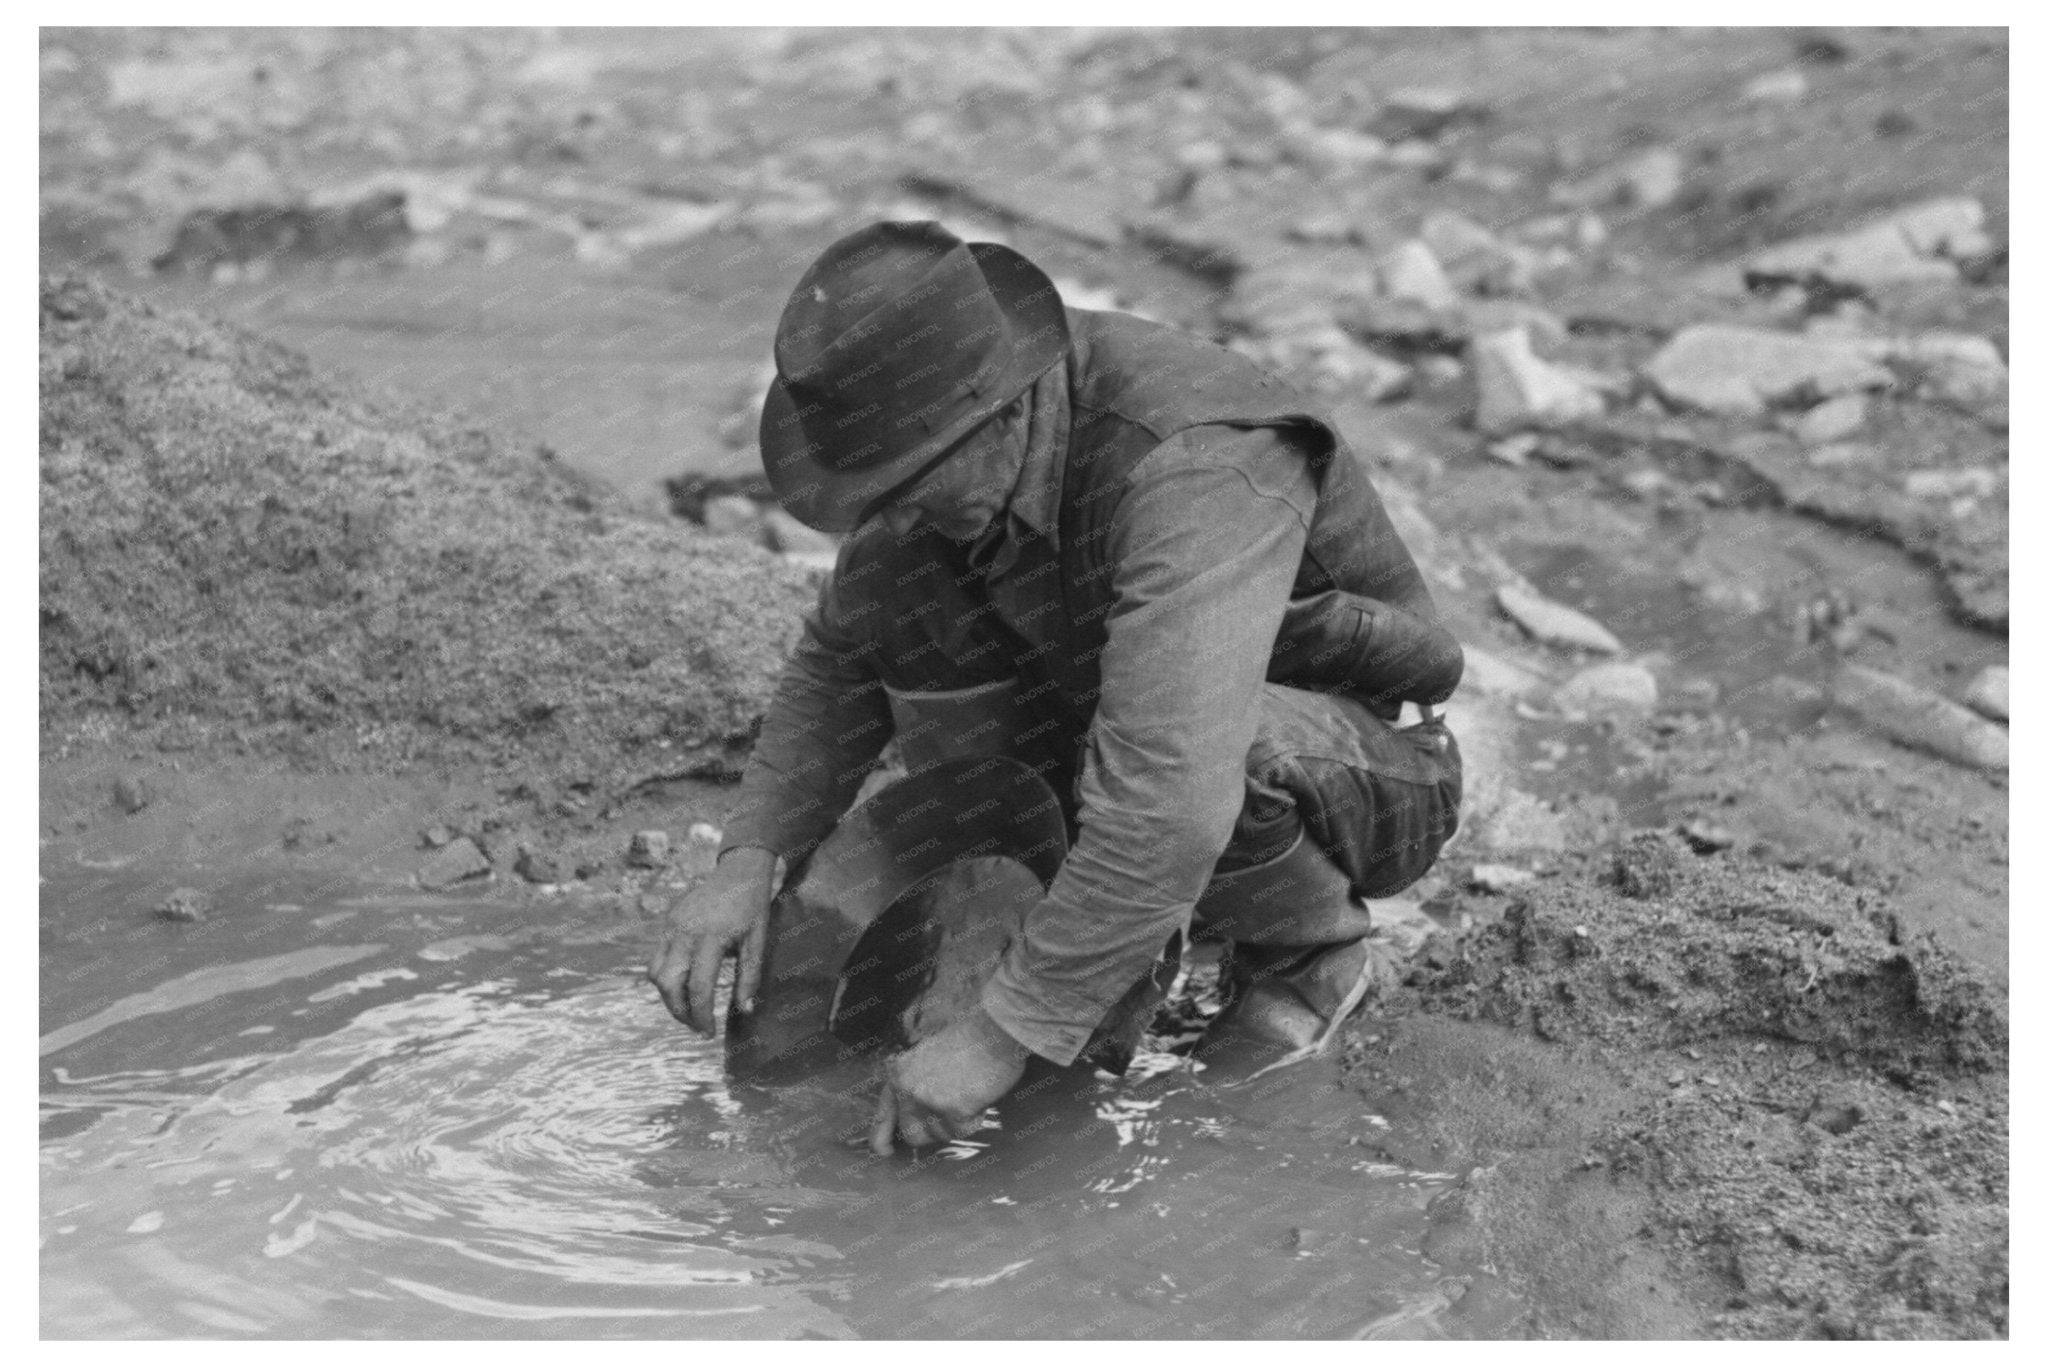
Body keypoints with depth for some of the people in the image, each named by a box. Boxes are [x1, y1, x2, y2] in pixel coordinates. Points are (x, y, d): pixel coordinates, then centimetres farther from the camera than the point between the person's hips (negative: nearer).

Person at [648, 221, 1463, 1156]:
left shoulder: (1196, 471, -38)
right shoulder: (963, 422, -13)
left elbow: (1174, 804, -47)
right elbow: (840, 661, 0)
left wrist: (1002, 1037, -41)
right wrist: (750, 859, -14)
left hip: (1364, 776, -6)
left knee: (1194, 752, -40)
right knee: (893, 578, -14)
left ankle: (1313, 945, -6)